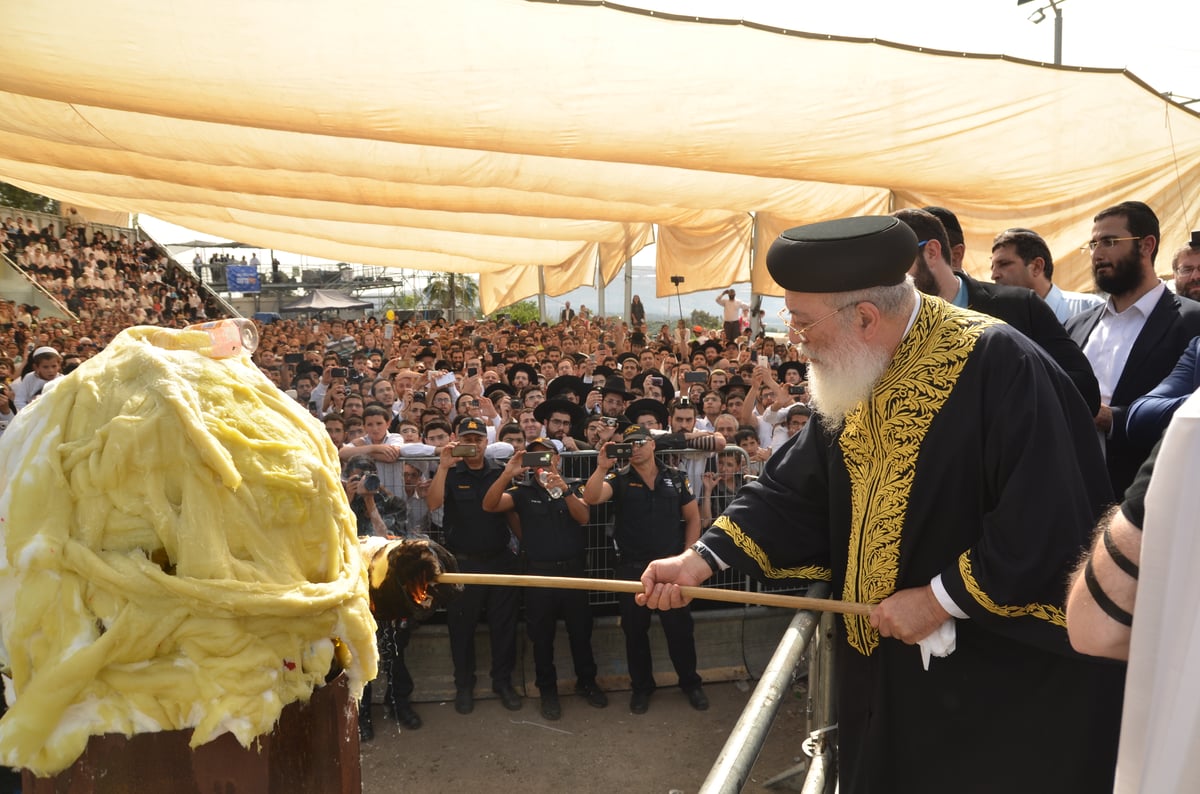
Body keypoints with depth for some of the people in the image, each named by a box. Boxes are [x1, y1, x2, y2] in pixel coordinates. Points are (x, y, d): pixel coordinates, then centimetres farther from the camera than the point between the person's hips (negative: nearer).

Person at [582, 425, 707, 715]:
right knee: (635, 630, 11)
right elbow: (591, 498, -20)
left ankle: (690, 682, 28)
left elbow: (693, 518, 7)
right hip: (632, 568, 0)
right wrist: (602, 468, -33)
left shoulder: (675, 477, 3)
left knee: (680, 627, 8)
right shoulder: (619, 479, -2)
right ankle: (642, 686, 29)